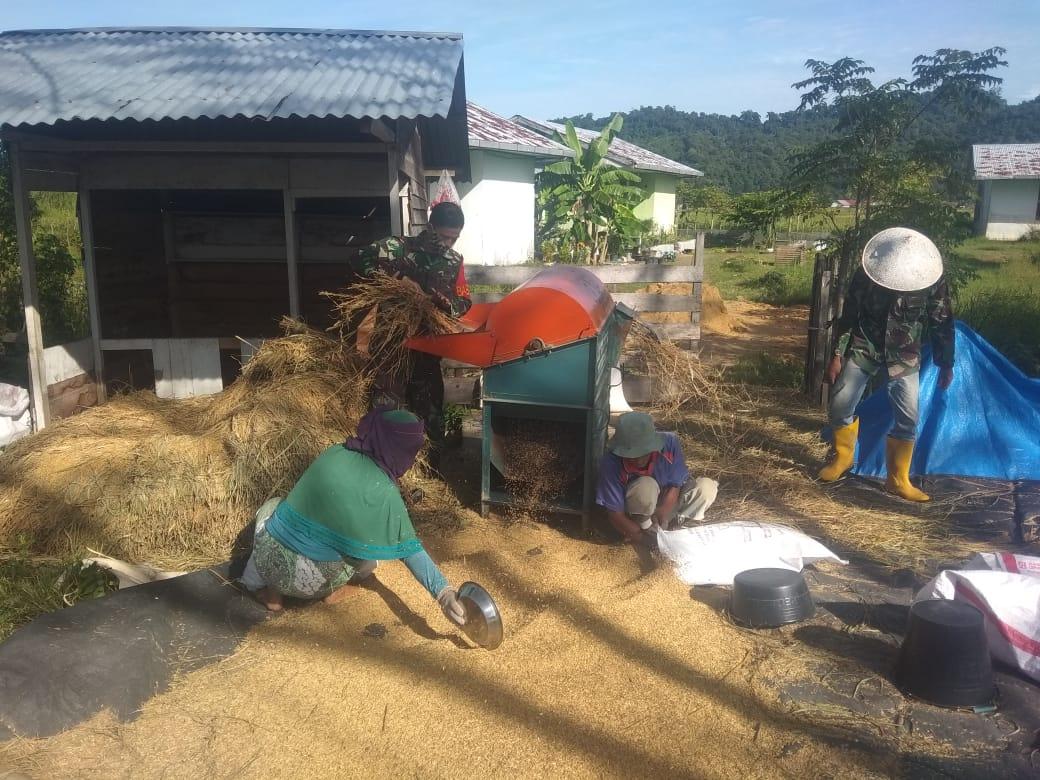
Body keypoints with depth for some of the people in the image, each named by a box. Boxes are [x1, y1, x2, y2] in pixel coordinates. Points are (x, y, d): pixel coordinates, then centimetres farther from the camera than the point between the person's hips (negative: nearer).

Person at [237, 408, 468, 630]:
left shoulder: (334, 453, 1)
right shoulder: (384, 493, -13)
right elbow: (410, 549, -13)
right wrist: (444, 593, -15)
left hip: (269, 561, 3)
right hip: (314, 584, -3)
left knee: (271, 508, 34)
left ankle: (263, 588, 26)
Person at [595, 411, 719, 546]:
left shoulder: (669, 443, -25)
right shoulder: (611, 464, -30)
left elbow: (675, 486, -19)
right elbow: (615, 513, -26)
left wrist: (662, 514, -32)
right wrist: (643, 537, -33)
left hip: (668, 503, 4)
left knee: (707, 486, -16)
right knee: (646, 486, -35)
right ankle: (648, 531, -12)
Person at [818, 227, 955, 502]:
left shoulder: (933, 281, -17)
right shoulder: (865, 274, -16)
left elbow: (942, 324, -4)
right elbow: (848, 315, -6)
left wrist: (946, 363, 1)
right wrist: (837, 355, -5)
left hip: (903, 357, 0)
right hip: (863, 349, 0)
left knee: (907, 418, -3)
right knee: (839, 406, -4)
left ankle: (898, 479, 12)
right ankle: (843, 457, 22)